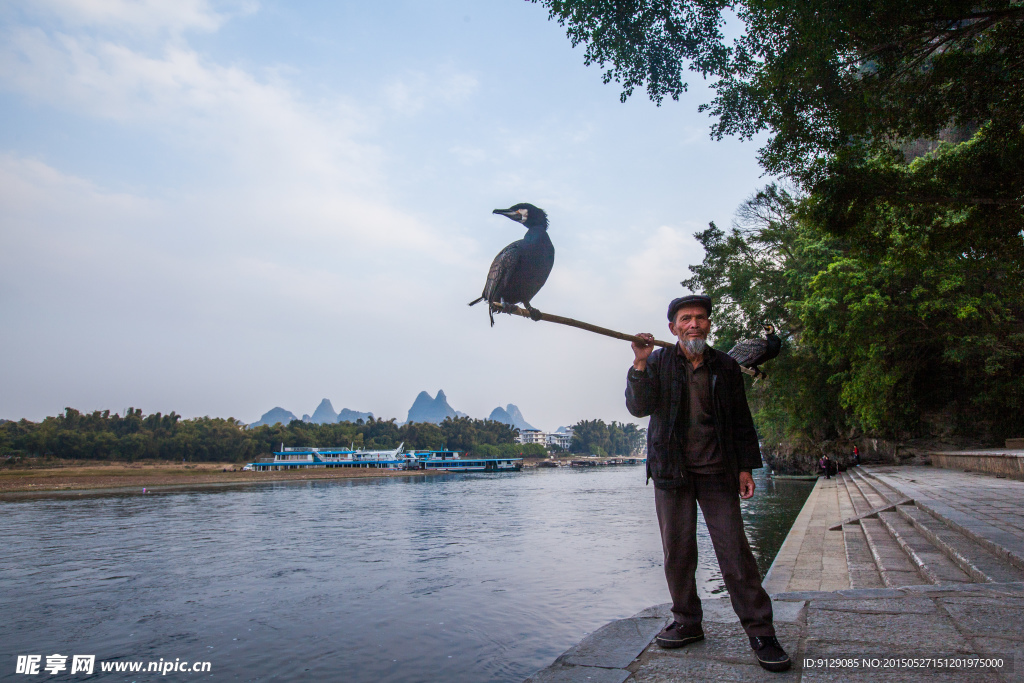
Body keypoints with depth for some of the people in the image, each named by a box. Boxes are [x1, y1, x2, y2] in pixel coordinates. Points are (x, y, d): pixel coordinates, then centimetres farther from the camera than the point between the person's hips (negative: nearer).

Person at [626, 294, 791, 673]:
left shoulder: (726, 366, 6)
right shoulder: (660, 362, 2)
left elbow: (741, 420, 11)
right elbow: (638, 406, -9)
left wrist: (746, 466, 5)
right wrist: (640, 365, -23)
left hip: (717, 472, 0)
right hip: (671, 471, 0)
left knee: (735, 550, -3)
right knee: (677, 551, 6)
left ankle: (760, 632, 9)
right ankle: (687, 623, 22)